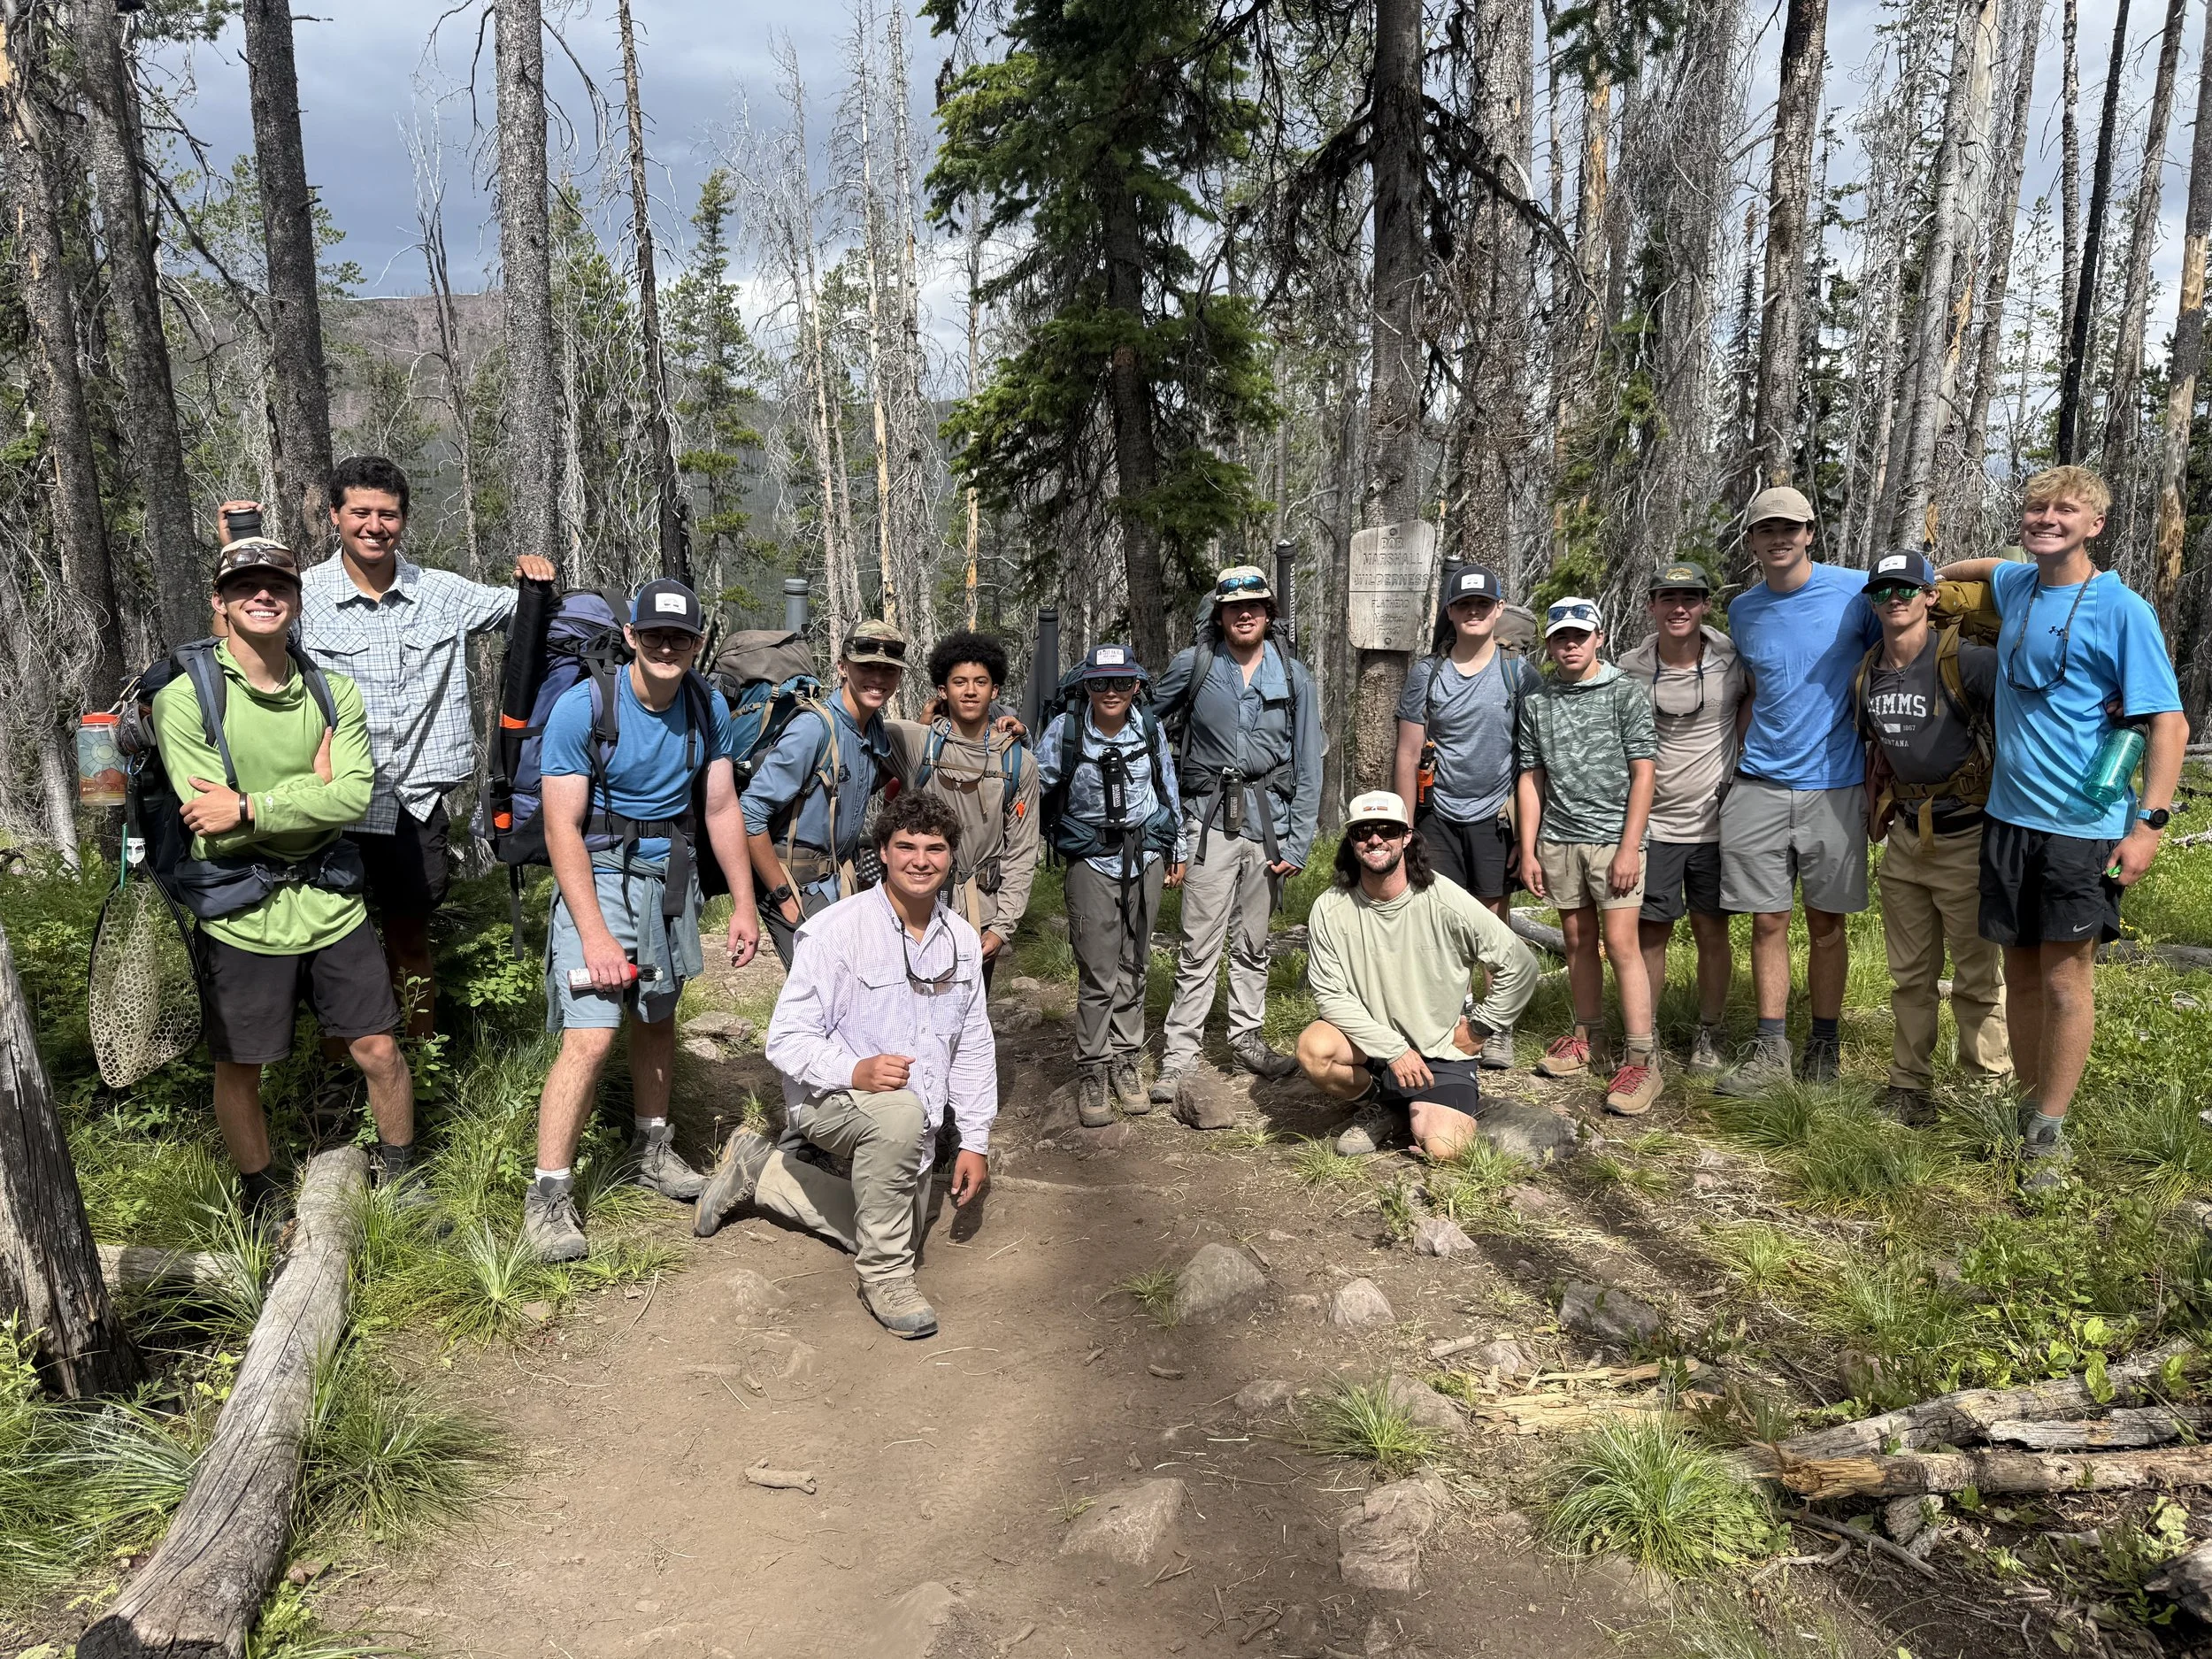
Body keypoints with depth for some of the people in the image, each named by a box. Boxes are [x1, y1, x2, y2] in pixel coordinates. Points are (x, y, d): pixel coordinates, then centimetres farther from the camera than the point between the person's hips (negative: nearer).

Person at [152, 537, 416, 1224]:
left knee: (379, 1052, 8)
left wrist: (250, 807, -21)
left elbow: (356, 798, -14)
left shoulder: (334, 693, 0)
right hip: (240, 917, -2)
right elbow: (213, 824, -17)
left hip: (330, 905, 2)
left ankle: (398, 1179, 30)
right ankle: (260, 1198, 36)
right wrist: (314, 788, -12)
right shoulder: (185, 699, -9)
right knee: (239, 1070, 12)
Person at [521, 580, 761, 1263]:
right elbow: (562, 828, -17)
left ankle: (651, 1153, 35)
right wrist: (595, 934, -22)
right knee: (592, 1036, -14)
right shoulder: (583, 707, -16)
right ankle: (548, 1196, -3)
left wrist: (743, 902, 2)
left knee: (657, 1019, 17)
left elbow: (721, 809, 5)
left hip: (672, 875, 5)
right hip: (599, 876, -5)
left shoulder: (708, 707, -2)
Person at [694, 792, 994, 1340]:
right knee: (900, 1111, -38)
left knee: (899, 1234, 16)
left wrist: (974, 1141, 3)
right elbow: (786, 1039, -20)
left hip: (913, 1122, 7)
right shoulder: (836, 930, -19)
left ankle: (758, 1169, 31)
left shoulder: (962, 940, -2)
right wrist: (855, 1071, -38)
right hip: (826, 1098, -6)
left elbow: (973, 1047, 6)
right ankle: (884, 1276, -18)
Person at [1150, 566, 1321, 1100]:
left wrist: (1298, 844, -1)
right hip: (1211, 821, -2)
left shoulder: (1294, 677, 4)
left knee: (1253, 942, 12)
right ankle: (1179, 1055, 2)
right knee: (1200, 946, -5)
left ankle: (1246, 1037, 26)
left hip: (1269, 822, 2)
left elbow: (1308, 766, 5)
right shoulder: (1192, 666, 0)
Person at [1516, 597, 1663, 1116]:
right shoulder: (1536, 701, 9)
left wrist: (1629, 847, -11)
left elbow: (1642, 774, -4)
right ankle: (1588, 1042, 23)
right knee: (1578, 942, 11)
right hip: (1558, 839, 4)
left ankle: (1642, 1060, -5)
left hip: (1613, 837, -4)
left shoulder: (1625, 692, -1)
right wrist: (1528, 850, 7)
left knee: (1621, 942, -9)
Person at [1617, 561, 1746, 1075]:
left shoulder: (1733, 658, -6)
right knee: (1650, 932, 6)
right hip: (1652, 822, 0)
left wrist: (1737, 742, -4)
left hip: (1716, 821, 0)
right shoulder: (1630, 666, -3)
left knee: (1712, 931, 9)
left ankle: (1708, 1036, 25)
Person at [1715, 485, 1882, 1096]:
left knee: (1826, 923, 6)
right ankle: (1770, 1051, 11)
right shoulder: (1743, 610, 8)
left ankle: (1825, 1047, 19)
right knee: (1767, 921, 3)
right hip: (1760, 786, 3)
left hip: (1834, 784, -3)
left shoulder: (1855, 591, -4)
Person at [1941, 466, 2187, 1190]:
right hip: (2008, 813, 5)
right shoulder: (2015, 586, 9)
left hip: (2083, 824, -5)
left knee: (2065, 977, -1)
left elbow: (2169, 723, -10)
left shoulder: (2122, 610, -8)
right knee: (2020, 973, 10)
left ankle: (2049, 1136, 9)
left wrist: (2149, 823, -17)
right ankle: (2027, 1112, 21)